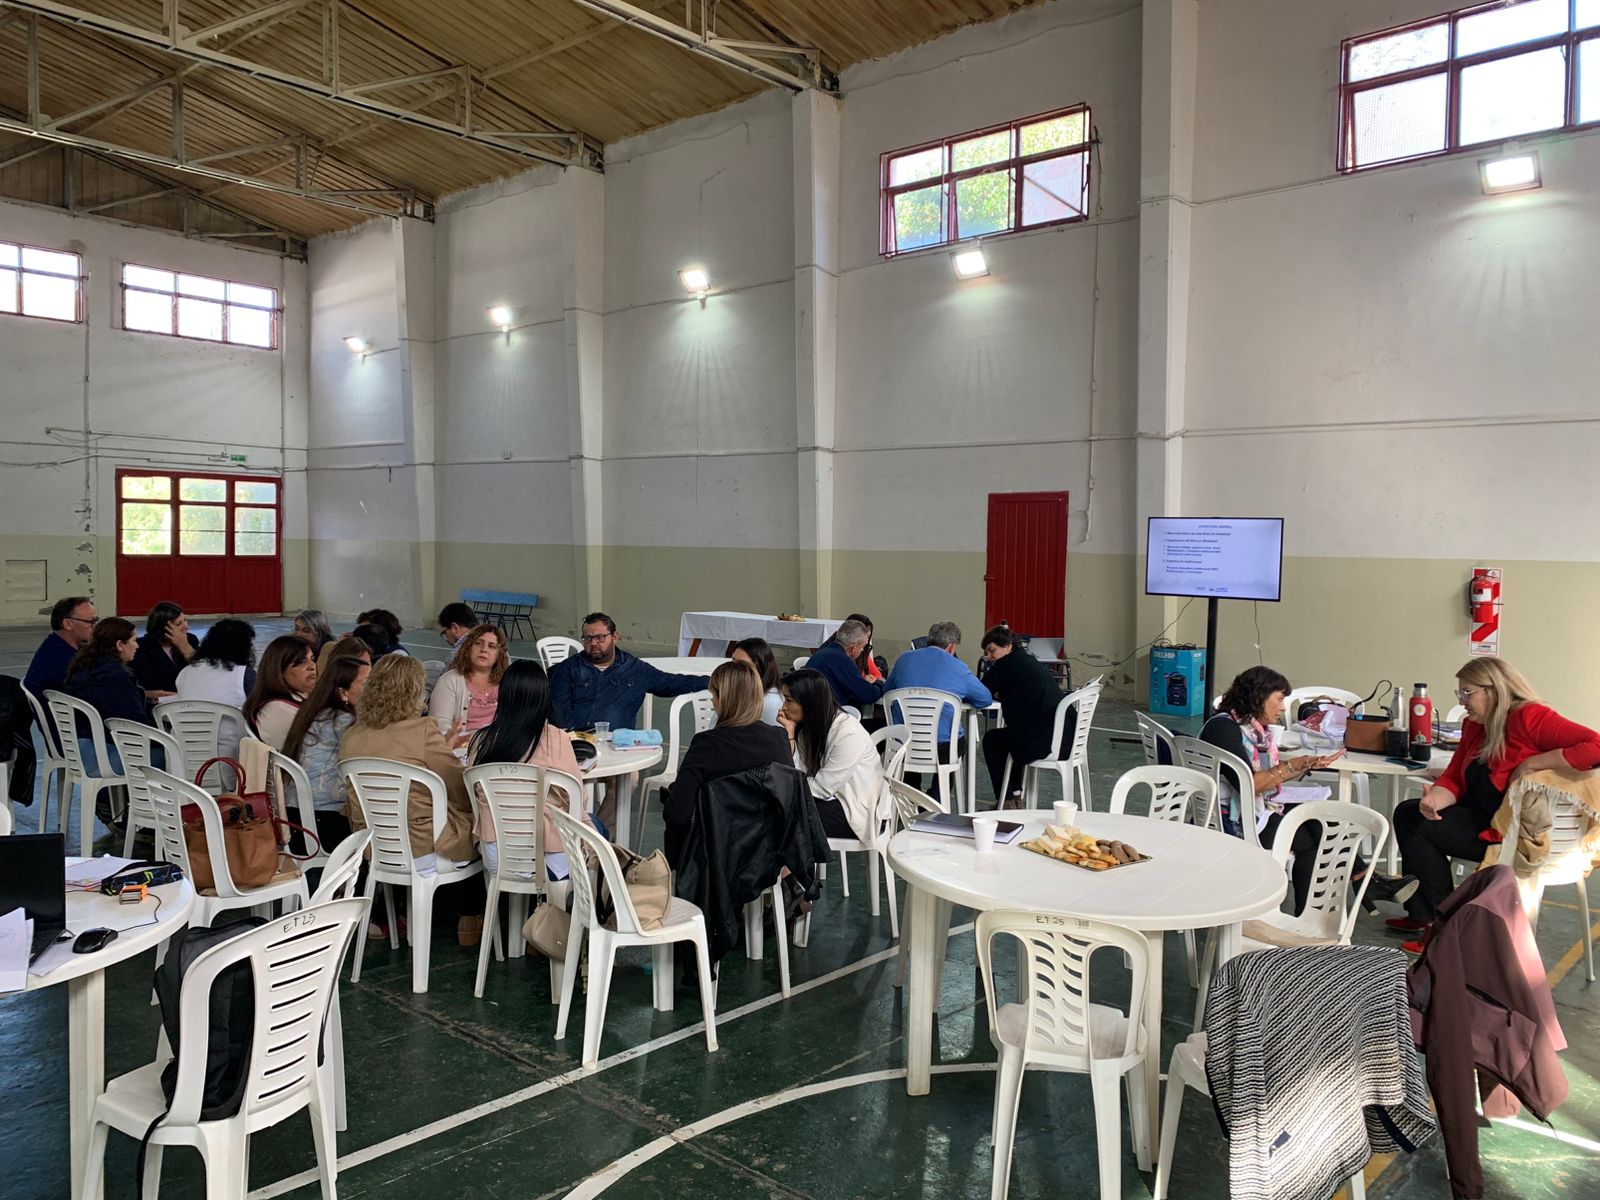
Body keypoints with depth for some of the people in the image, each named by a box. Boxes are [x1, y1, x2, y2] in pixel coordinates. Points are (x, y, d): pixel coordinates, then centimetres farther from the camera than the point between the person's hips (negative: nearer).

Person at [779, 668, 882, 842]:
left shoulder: (848, 733, -24)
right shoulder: (807, 726, 1)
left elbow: (823, 787, -21)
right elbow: (799, 776, -8)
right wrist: (789, 734, -15)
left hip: (856, 809, -7)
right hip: (830, 798, 7)